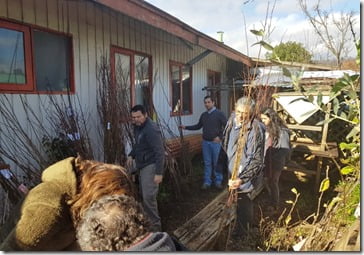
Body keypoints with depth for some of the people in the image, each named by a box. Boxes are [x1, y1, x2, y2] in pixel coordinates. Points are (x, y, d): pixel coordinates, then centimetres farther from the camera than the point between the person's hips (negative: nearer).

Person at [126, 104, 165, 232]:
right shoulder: (137, 126, 6)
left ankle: (155, 225, 4)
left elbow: (159, 151, -26)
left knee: (148, 196, -11)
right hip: (142, 165, 9)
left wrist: (159, 172, -28)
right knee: (143, 194, 18)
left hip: (150, 165, -9)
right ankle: (147, 220, 35)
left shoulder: (151, 129, -23)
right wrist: (131, 155, 10)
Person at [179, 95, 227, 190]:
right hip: (205, 142, 4)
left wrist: (220, 137, -13)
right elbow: (198, 126, 18)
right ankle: (207, 182, 19)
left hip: (216, 142, -4)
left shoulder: (219, 113, -6)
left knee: (216, 163, 5)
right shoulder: (203, 115, 9)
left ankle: (218, 181, 20)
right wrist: (185, 127, 11)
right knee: (207, 163, 10)